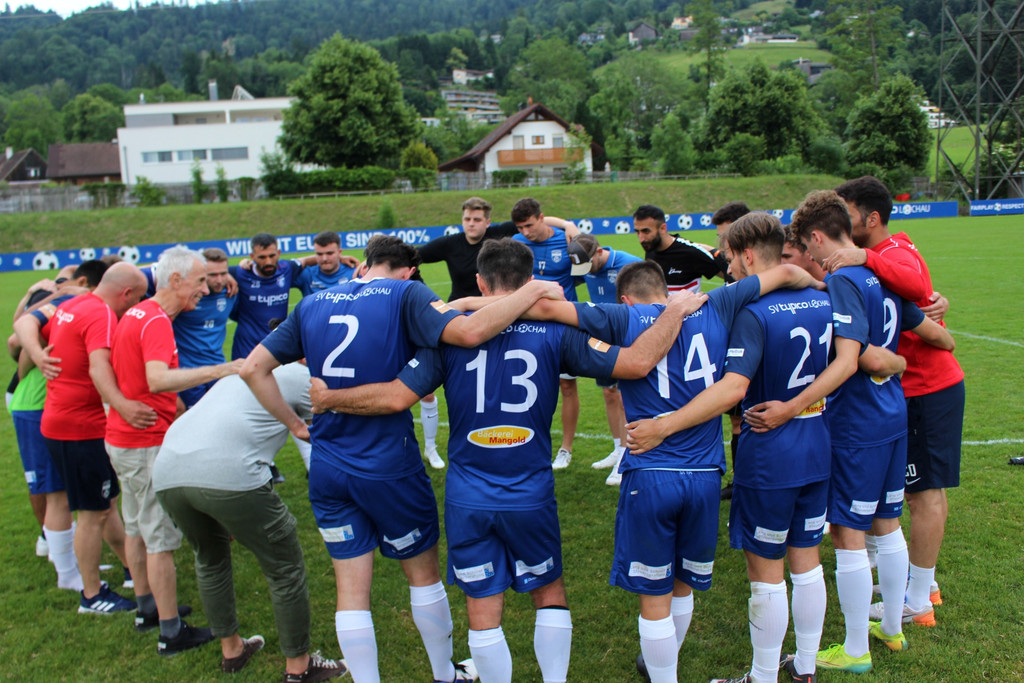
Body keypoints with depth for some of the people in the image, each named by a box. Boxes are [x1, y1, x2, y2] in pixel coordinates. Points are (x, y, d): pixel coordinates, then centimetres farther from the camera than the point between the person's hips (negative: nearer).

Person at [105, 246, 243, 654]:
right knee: (161, 538, -2)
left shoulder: (135, 314, 11)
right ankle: (171, 633, 7)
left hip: (121, 437, 10)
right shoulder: (157, 322, -21)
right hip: (147, 444, -10)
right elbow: (159, 379, -38)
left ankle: (147, 608, 36)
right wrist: (217, 370, -43)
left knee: (136, 527, 20)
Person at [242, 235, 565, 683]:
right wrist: (534, 291, -14)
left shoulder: (312, 304, 7)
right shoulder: (405, 295, -8)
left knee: (351, 589, 12)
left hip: (327, 469, 4)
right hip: (389, 467, -3)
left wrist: (293, 422, 11)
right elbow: (469, 332, -25)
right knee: (423, 574, 18)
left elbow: (253, 368, 5)